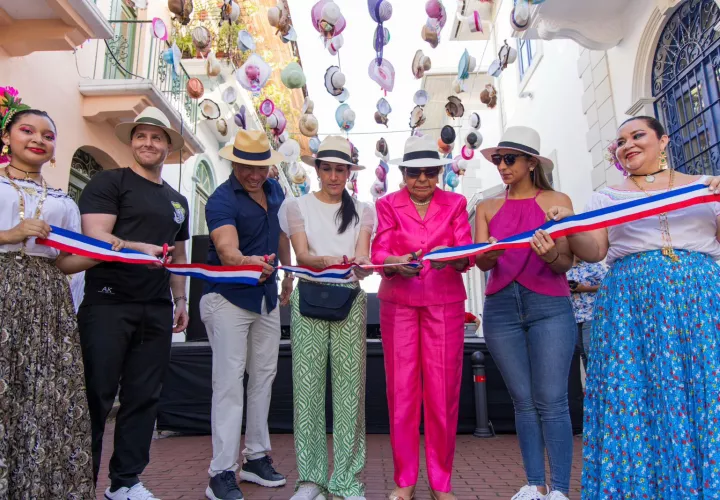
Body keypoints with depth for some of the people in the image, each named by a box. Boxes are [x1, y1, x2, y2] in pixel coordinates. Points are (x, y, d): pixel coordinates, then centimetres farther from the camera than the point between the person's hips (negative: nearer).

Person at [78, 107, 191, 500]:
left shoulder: (177, 201, 19)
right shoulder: (109, 183, 1)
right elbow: (96, 237, -12)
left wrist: (181, 299, 14)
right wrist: (141, 249, -28)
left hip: (157, 311, 6)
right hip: (108, 304, -5)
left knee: (143, 397, 9)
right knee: (96, 395, 0)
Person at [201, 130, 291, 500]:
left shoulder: (275, 190, 4)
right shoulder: (222, 200, -17)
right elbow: (226, 249, -34)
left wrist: (287, 272, 20)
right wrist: (246, 262, -55)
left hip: (266, 297, 7)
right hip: (229, 298, -7)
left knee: (264, 375, 13)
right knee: (229, 381, -5)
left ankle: (256, 457, 28)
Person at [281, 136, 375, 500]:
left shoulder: (362, 210, 13)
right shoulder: (298, 205, 9)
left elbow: (362, 256, 2)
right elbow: (301, 255, -3)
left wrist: (361, 265, -23)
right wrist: (324, 261, -25)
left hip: (349, 301, 1)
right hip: (309, 298, 0)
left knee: (350, 389, 0)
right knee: (308, 387, 1)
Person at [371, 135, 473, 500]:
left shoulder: (455, 204, 9)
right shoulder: (387, 205, 8)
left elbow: (466, 253, -3)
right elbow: (379, 253, -4)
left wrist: (451, 257, -26)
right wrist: (397, 262, -26)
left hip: (445, 305, 0)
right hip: (399, 306, 0)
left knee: (443, 393, 2)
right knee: (402, 391, 3)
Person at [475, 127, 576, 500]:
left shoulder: (556, 201, 3)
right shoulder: (487, 208, 11)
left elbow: (566, 263, -2)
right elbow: (482, 263, 1)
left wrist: (551, 255, -24)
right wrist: (489, 254, -22)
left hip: (549, 307, -2)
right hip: (501, 309, 3)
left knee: (551, 400, -4)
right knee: (523, 401, 7)